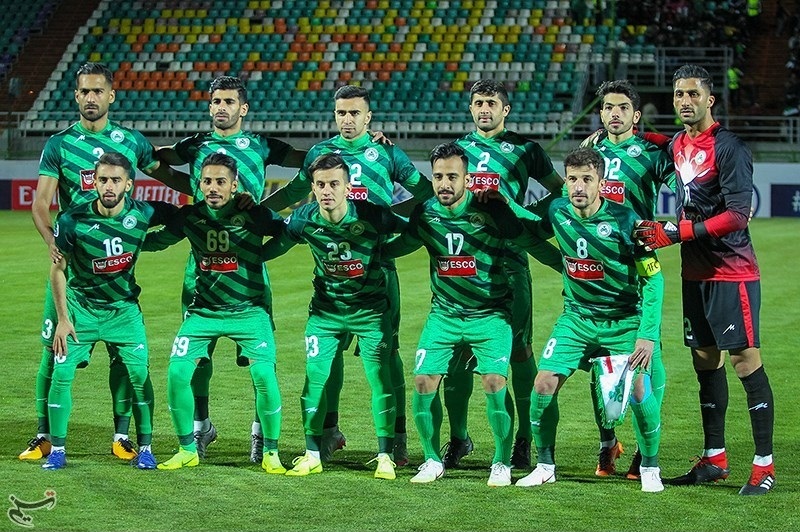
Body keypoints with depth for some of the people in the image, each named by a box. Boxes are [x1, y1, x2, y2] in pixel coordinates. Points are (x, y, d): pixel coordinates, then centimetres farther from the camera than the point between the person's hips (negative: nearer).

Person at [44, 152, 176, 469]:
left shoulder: (142, 214, -16)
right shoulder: (72, 221, -19)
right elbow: (58, 270, -7)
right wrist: (63, 319, -8)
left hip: (124, 308, 1)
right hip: (81, 307, -1)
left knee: (139, 374, -8)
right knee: (61, 374, -8)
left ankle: (145, 448, 6)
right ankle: (57, 449, 6)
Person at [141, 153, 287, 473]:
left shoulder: (253, 215, -9)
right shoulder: (191, 216, -1)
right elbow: (153, 241, 12)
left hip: (249, 310, -3)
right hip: (203, 311, 3)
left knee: (264, 374, -18)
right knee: (177, 371, -11)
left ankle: (271, 453, 1)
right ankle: (188, 450, 8)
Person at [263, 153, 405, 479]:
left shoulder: (371, 215, -22)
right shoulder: (304, 219, -14)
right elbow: (268, 249, 1)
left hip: (370, 309, -2)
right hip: (325, 310, 2)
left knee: (380, 378, -6)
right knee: (315, 376, -3)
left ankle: (385, 456, 6)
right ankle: (312, 455, 10)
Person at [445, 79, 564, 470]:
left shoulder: (524, 149, 7)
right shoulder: (457, 148, 15)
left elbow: (559, 190, 13)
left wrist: (527, 216, -1)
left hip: (509, 259, -2)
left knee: (519, 350, -4)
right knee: (458, 351, 1)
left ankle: (524, 438, 4)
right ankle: (458, 436, 12)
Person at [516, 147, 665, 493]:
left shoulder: (624, 220, -17)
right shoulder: (557, 212, -6)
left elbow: (653, 279, -14)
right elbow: (531, 234, 20)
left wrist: (648, 334, -19)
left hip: (624, 319, -3)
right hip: (576, 317, 3)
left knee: (639, 388, -19)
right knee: (544, 383, -11)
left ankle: (650, 468, 4)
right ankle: (545, 466, 8)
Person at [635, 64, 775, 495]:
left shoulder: (729, 148, -13)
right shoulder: (678, 147, 11)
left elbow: (738, 214, -20)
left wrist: (675, 233, -21)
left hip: (732, 273, -8)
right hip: (695, 273, 8)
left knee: (746, 362, -7)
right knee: (705, 361, 12)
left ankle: (764, 465, -4)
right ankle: (715, 459, 21)